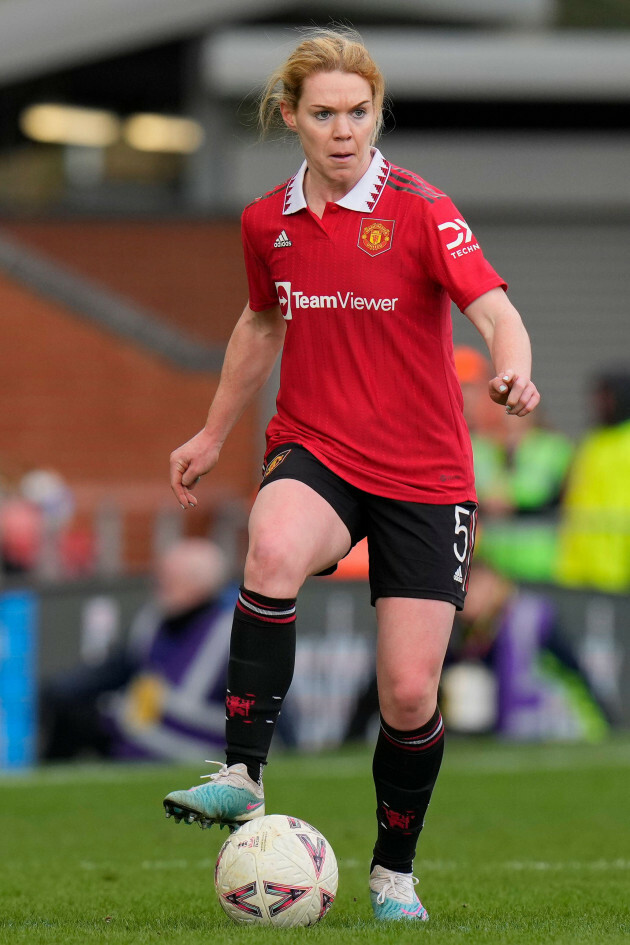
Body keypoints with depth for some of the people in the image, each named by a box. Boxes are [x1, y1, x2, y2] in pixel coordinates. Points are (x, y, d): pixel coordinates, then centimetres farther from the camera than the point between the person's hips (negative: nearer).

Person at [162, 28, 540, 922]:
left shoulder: (419, 210, -9)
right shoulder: (268, 222, 5)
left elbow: (497, 311, -22)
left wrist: (514, 372, -44)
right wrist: (214, 433, 30)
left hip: (424, 476, -2)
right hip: (315, 452, 2)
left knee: (411, 693, -4)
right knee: (273, 549, -36)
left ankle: (394, 871, 22)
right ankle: (243, 775, -34)